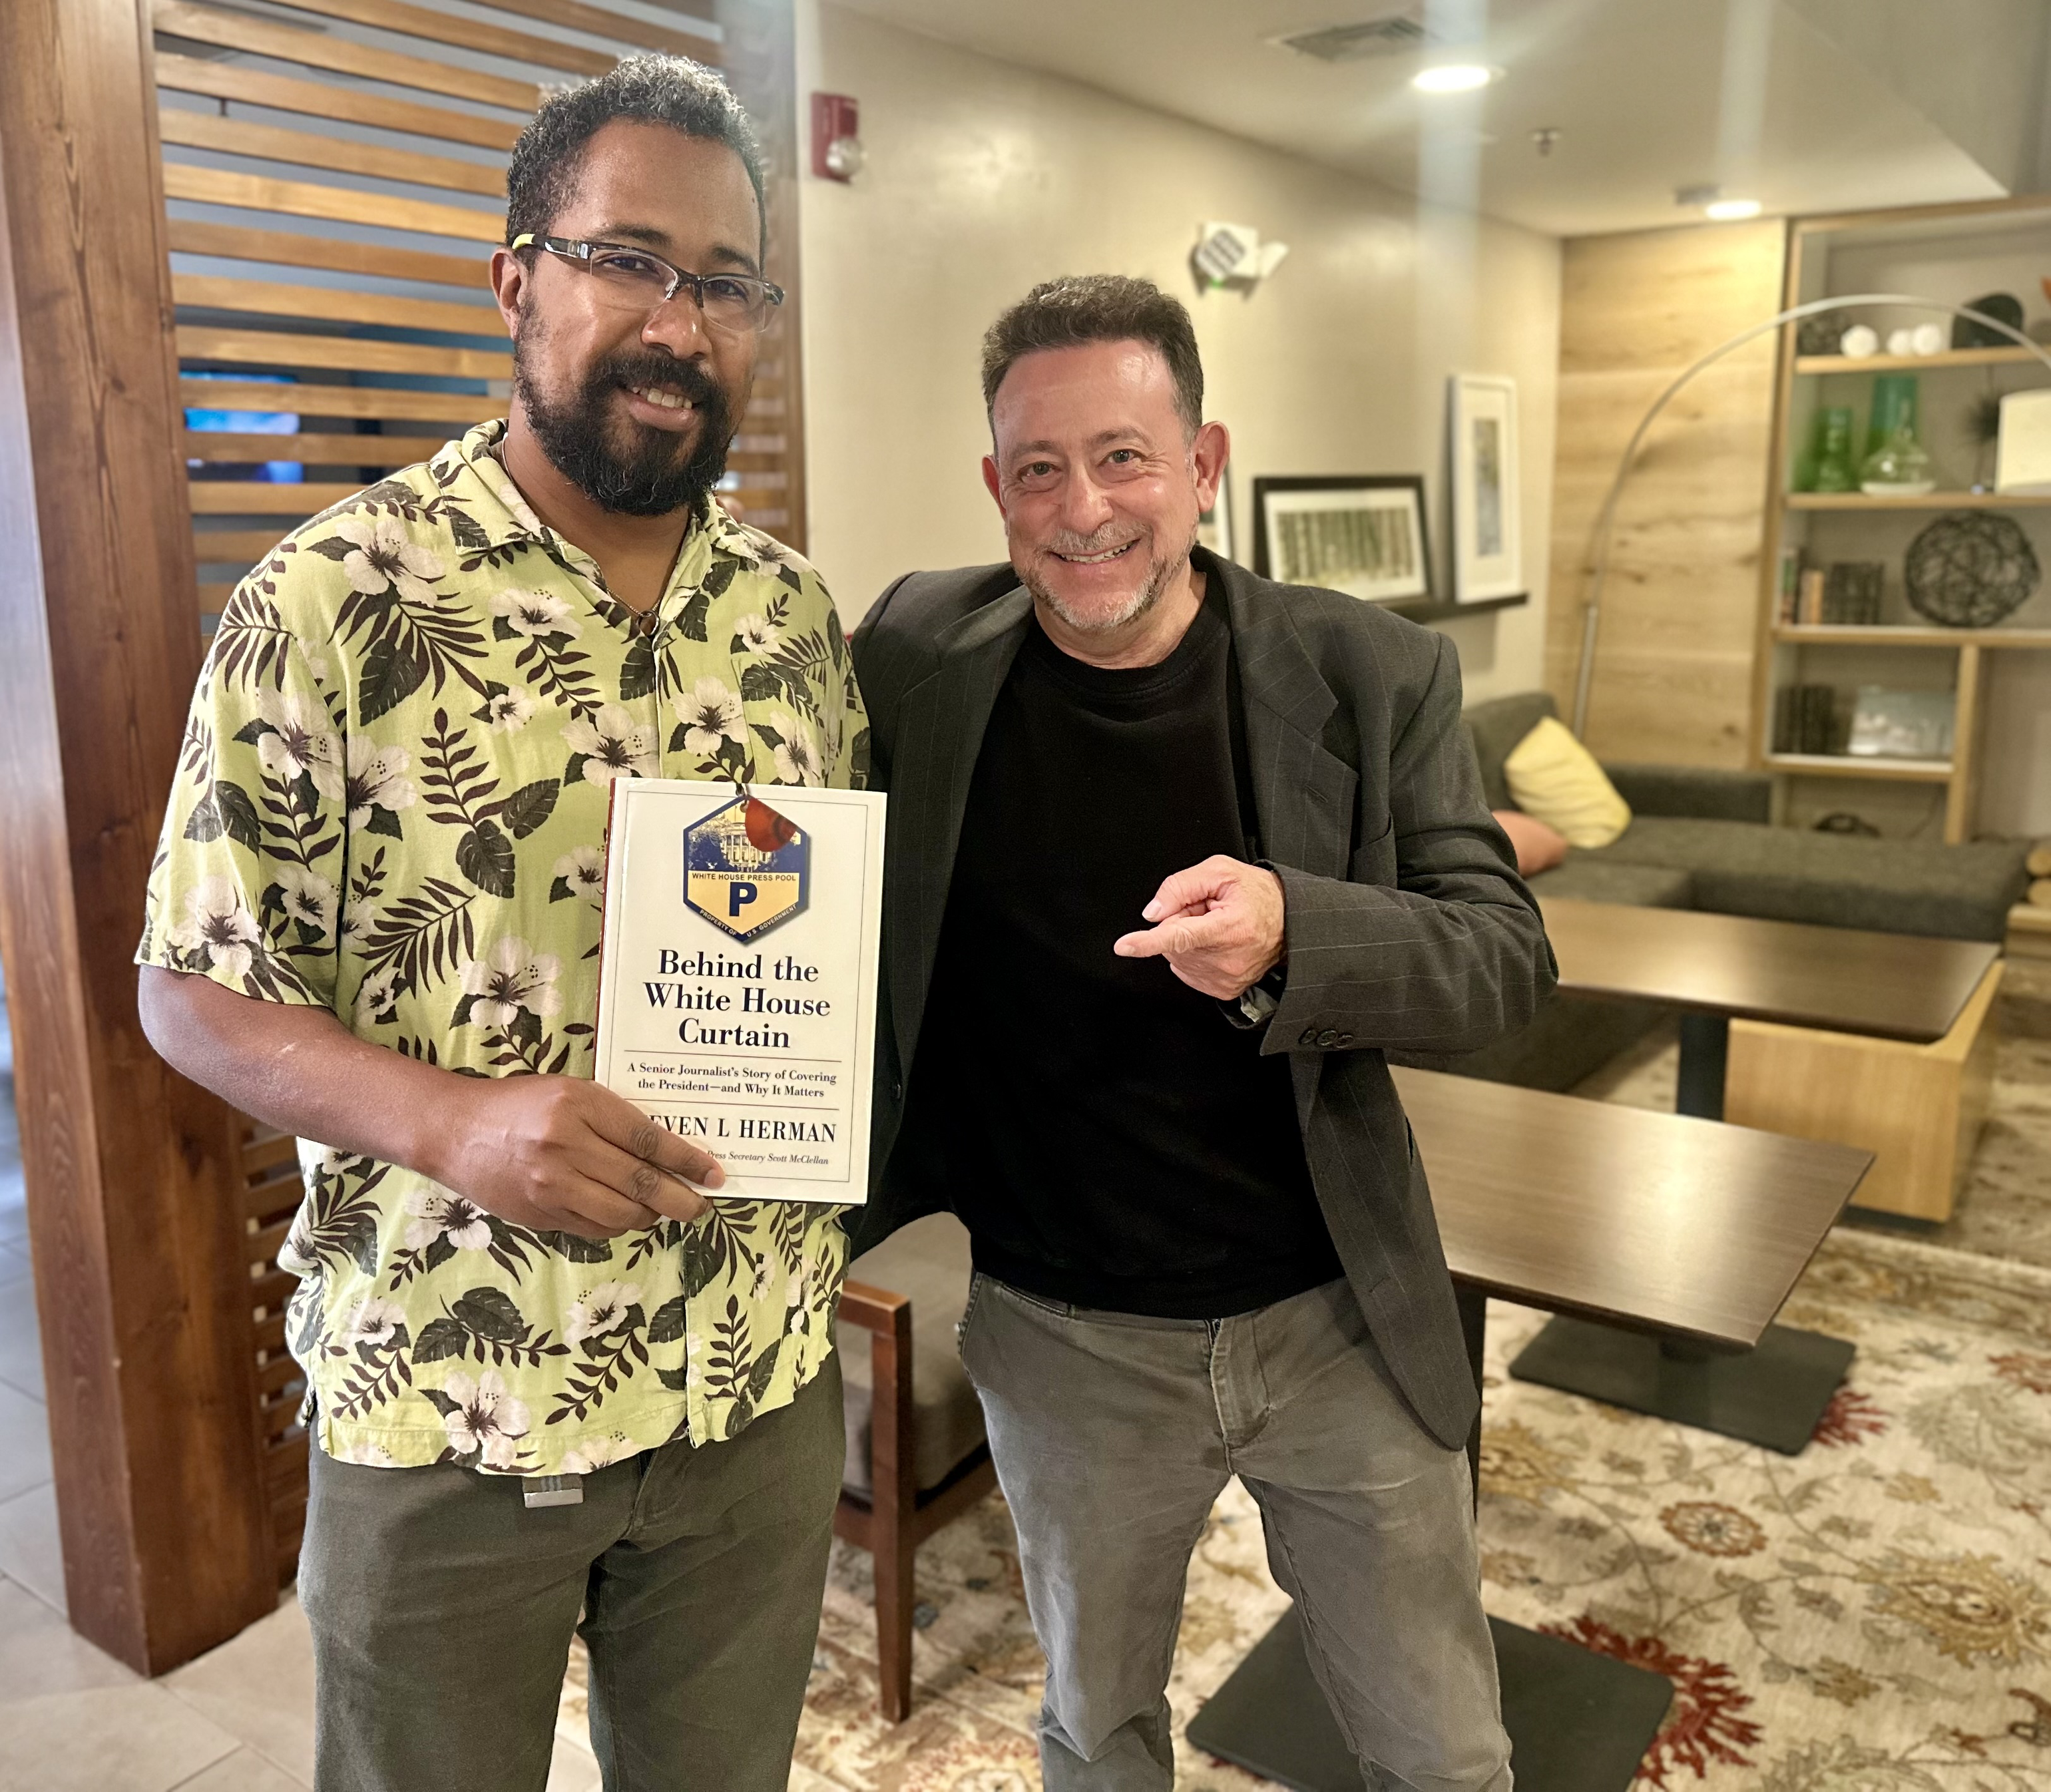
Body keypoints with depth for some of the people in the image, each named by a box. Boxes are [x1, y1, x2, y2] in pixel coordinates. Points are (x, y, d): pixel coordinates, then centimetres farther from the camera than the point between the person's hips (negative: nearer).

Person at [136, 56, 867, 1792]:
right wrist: (447, 1117, -25)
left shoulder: (797, 613, 2)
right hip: (443, 1409, -3)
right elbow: (195, 987, -8)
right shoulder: (332, 601, -12)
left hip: (764, 1389, 4)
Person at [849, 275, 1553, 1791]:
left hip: (1342, 1324, 0)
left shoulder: (1372, 673, -10)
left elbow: (1507, 954, -12)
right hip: (1065, 1345, 1)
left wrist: (1294, 935, -31)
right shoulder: (918, 656, -8)